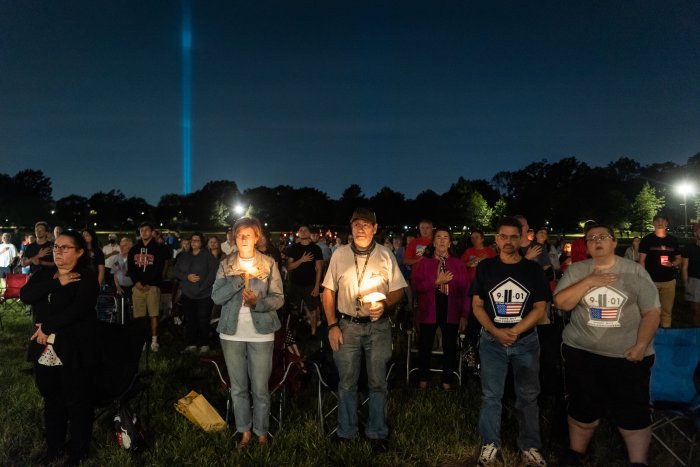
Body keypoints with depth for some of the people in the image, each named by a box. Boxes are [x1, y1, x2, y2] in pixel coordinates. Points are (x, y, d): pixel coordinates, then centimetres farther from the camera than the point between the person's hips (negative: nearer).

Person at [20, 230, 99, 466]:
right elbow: (25, 295, -9)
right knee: (51, 402, 19)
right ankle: (54, 448, 37)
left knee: (77, 403, 8)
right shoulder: (44, 274, 8)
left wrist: (47, 328, -17)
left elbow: (77, 310, -21)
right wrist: (57, 283, -18)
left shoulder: (87, 278, -9)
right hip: (45, 351, 6)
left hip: (75, 352, -5)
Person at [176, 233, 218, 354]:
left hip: (204, 294, -4)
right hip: (188, 294, 4)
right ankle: (191, 344, 13)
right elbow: (176, 271, 10)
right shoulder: (184, 256, 15)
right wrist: (187, 277, -9)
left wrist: (203, 286, -16)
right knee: (190, 320, 4)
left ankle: (204, 344, 6)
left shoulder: (208, 255, -1)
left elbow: (213, 272, -9)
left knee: (203, 320, -3)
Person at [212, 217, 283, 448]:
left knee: (260, 389, 3)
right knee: (238, 388, 12)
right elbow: (216, 296, -7)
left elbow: (279, 298, -5)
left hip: (261, 333, -2)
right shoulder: (225, 265, 3)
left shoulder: (268, 264, -1)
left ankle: (261, 433, 21)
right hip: (231, 333, 2)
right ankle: (244, 432, 28)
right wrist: (240, 279, -18)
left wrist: (258, 302, -23)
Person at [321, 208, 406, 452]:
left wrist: (384, 305, -17)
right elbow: (328, 292, 4)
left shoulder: (385, 255, 0)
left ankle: (377, 433, 24)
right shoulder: (339, 255, 2)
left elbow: (398, 290, 3)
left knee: (377, 382, 8)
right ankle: (346, 432, 26)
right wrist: (332, 325, -2)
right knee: (346, 382, 10)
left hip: (378, 326, 0)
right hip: (347, 325, 1)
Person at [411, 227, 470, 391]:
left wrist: (464, 315, -4)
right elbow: (416, 286, -9)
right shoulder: (424, 262, 1)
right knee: (425, 346, 10)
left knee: (450, 347, 9)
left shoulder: (457, 264, 3)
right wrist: (437, 281, -18)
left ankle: (447, 382, 25)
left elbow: (465, 290, 0)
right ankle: (423, 380, 28)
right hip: (428, 311, -1)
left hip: (451, 312, 1)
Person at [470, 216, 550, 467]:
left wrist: (515, 331, -15)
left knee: (528, 396, 10)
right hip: (492, 340, 0)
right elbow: (477, 305, 0)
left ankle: (530, 447, 25)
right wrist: (496, 331, -14)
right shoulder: (485, 267, -1)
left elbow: (539, 308, -2)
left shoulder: (533, 269, -1)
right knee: (491, 396, 7)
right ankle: (490, 445, 21)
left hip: (526, 341, 0)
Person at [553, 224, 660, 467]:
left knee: (634, 412, 6)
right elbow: (561, 303, -8)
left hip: (627, 355, -1)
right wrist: (588, 282, -17)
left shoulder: (635, 271, -2)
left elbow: (651, 311, -2)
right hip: (582, 352, 1)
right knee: (583, 409, 13)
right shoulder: (576, 270, 1)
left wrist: (641, 345, -11)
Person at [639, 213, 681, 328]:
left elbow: (679, 259, 15)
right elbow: (642, 260, -2)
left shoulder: (673, 240, 9)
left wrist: (672, 264, -8)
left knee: (667, 310, 7)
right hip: (651, 280, -3)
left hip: (669, 280, 3)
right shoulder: (647, 239, 0)